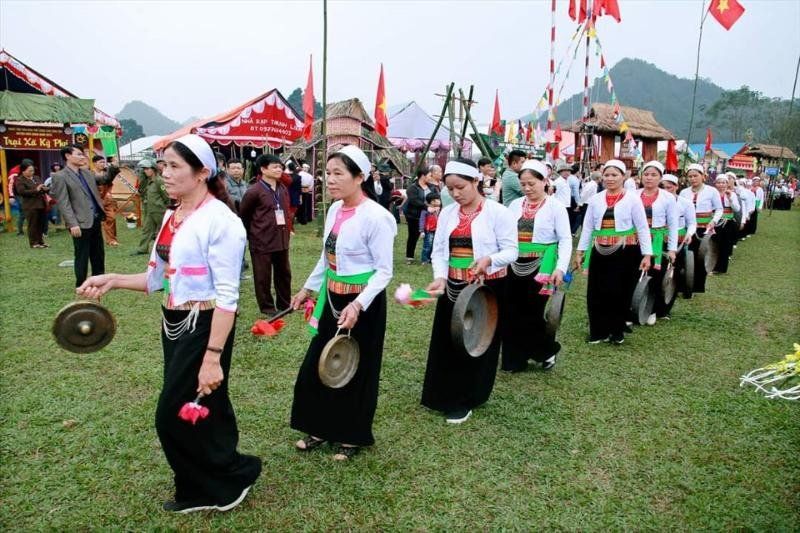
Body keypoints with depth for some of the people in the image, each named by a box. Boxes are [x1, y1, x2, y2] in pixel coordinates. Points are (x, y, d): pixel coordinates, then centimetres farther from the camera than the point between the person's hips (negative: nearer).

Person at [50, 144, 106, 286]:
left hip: (95, 220, 7)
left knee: (99, 254, 15)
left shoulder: (87, 173, 14)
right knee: (82, 257, 2)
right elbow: (63, 203, -14)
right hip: (81, 223, -7)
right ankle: (81, 285, 14)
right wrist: (73, 224, -19)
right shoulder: (60, 177, -8)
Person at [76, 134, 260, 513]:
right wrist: (113, 280, 1)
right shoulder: (171, 216, 9)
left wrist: (213, 356, -23)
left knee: (175, 417, 0)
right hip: (173, 325, 8)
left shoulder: (219, 220, -18)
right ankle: (202, 490, 35)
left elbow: (227, 296, -21)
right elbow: (160, 278, 14)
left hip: (204, 328, -8)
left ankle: (236, 474, 21)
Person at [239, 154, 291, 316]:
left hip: (281, 239, 7)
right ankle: (267, 307, 19)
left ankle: (284, 304, 30)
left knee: (284, 273, 15)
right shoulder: (254, 191, -13)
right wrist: (252, 233, 3)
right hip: (262, 241, -7)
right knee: (263, 276, 5)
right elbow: (243, 215, -5)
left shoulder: (283, 189, 8)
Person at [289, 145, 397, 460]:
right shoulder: (334, 210, 4)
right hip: (333, 299, 8)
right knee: (316, 365, 14)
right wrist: (308, 288, 20)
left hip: (363, 302, -7)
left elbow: (384, 270, -19)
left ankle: (353, 436, 30)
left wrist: (358, 305, -29)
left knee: (355, 370, 9)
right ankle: (321, 428, 35)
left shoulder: (375, 216, -20)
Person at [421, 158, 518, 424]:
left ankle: (464, 400, 19)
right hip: (453, 288, 5)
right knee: (447, 341, 10)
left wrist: (489, 260, -30)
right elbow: (439, 250, 4)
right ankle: (444, 394, 27)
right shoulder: (447, 213, 6)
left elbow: (511, 251, -10)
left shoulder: (498, 212, -9)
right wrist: (440, 277, -15)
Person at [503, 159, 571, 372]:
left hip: (541, 267, -4)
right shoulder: (515, 205, 8)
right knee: (514, 313, 8)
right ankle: (514, 359, 22)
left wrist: (560, 268, -20)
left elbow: (566, 240, -8)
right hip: (516, 267, 4)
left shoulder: (555, 206, -4)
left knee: (538, 312, 4)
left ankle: (547, 351, 30)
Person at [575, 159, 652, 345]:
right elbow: (587, 227, 10)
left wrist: (646, 254, -7)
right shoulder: (595, 199, 6)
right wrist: (580, 251, 9)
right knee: (596, 293, 4)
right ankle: (599, 331, 19)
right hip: (600, 252, 3)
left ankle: (617, 331, 23)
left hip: (625, 252, -3)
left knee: (621, 293, 6)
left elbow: (642, 228, -4)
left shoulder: (632, 198, -4)